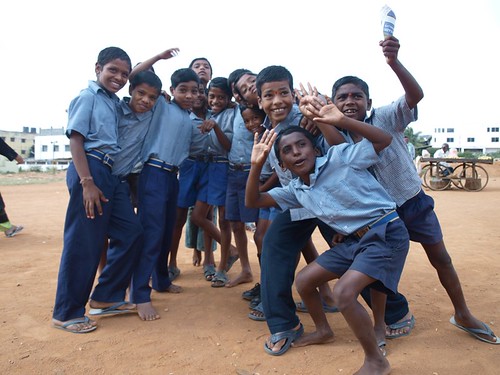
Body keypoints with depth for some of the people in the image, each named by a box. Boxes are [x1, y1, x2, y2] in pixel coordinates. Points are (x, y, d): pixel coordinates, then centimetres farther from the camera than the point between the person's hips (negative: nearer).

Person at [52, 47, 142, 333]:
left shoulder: (116, 102, 18)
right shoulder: (88, 97, -3)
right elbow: (75, 140, -11)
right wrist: (87, 182, -18)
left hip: (112, 174, 9)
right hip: (90, 170, -9)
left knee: (131, 232, 7)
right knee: (84, 244, -5)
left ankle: (106, 298, 20)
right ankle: (66, 313, 11)